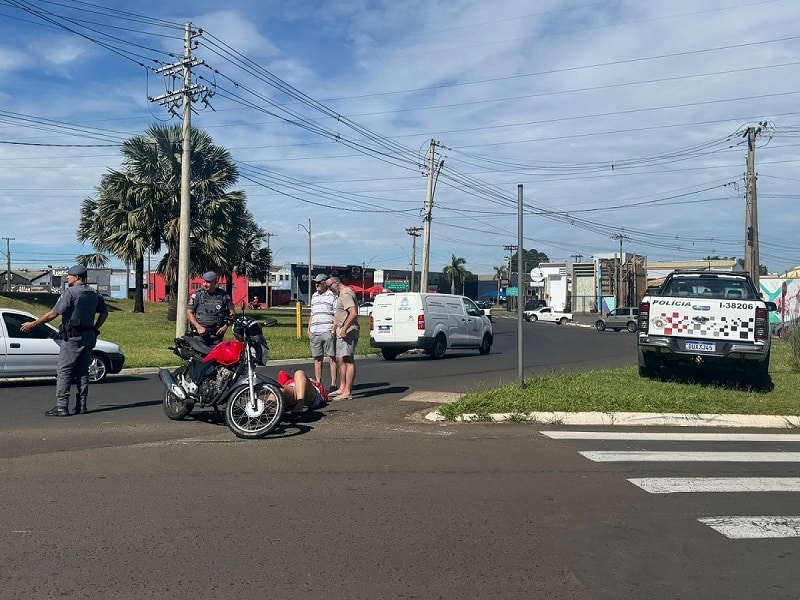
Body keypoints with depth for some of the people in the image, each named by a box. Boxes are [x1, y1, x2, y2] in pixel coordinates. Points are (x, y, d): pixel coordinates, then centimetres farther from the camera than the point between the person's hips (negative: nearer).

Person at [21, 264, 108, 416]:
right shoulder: (94, 294, 12)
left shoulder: (70, 292, -10)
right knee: (82, 372, 10)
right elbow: (104, 313, 18)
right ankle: (81, 406, 10)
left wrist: (33, 324, -3)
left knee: (64, 372, -4)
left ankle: (61, 406, -8)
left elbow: (53, 314, -11)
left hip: (73, 337, -7)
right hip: (89, 337, 7)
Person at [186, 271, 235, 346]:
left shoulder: (224, 295, 7)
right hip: (199, 334, 0)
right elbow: (189, 312, 4)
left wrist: (226, 326, -1)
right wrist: (198, 327, -10)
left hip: (216, 334, 1)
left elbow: (232, 312, 14)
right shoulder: (197, 295, 5)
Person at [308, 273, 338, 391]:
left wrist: (333, 329, -14)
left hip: (328, 332, -7)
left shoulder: (332, 296, -1)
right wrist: (309, 329, 17)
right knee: (317, 359, 8)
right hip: (315, 333, 7)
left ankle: (333, 384, -2)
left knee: (331, 359, -4)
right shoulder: (314, 296, 20)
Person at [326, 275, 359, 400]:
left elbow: (353, 313, -26)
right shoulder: (343, 294, 19)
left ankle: (347, 392, -10)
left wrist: (344, 329, -24)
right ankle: (342, 388, 22)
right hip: (342, 332, 11)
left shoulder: (346, 294, -15)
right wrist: (334, 327, 21)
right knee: (340, 359, 15)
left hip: (347, 332, -11)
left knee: (348, 360, -10)